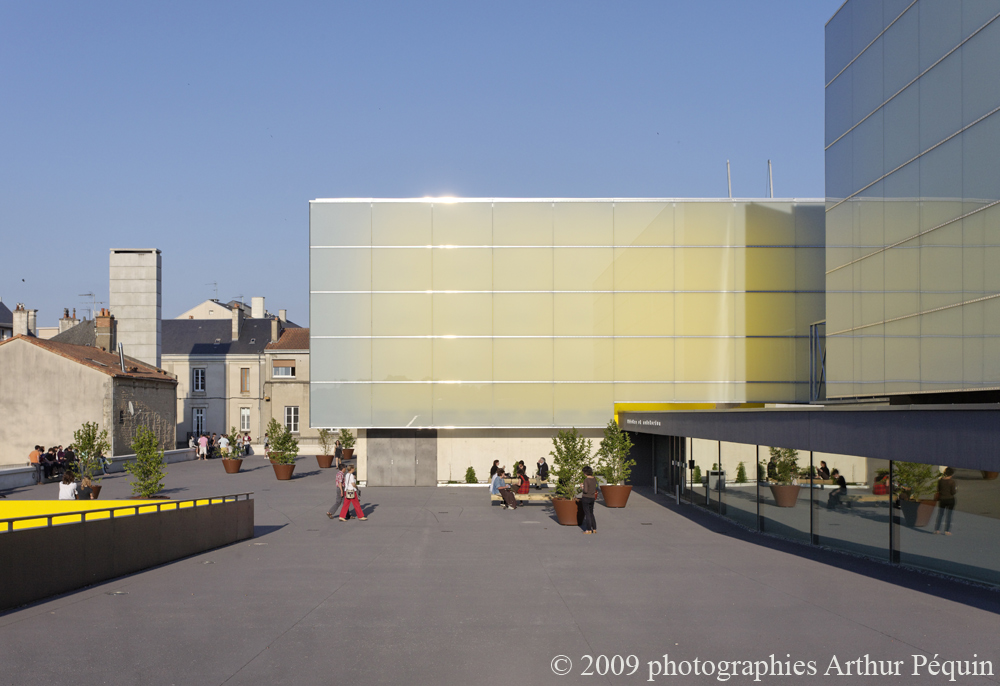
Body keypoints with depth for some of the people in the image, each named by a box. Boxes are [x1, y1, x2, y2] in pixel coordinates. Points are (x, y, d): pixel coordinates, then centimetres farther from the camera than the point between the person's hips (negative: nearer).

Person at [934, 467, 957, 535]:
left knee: (940, 514, 13)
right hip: (950, 499, -3)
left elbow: (938, 490, 4)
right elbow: (953, 492, -14)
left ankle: (937, 529, 13)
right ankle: (947, 531, 8)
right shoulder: (952, 481, -15)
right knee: (949, 516, 6)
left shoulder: (940, 480, -3)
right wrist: (956, 489, 6)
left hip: (942, 499, 3)